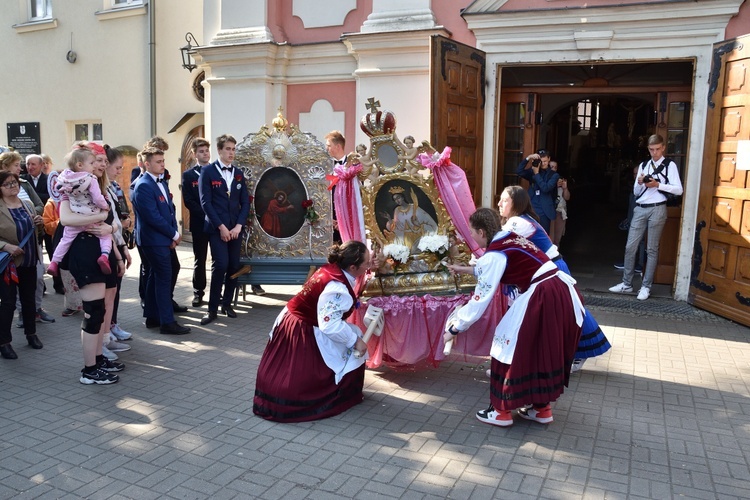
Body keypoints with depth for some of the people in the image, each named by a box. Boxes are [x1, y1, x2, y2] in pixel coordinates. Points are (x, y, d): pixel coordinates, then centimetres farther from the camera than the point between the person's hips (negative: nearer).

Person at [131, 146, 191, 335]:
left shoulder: (162, 183, 13)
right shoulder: (143, 186, -15)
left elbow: (170, 209, 15)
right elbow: (153, 217, -20)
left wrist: (174, 233, 1)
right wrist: (174, 234, -12)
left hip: (163, 239, 9)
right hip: (154, 240, -9)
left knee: (155, 277, 15)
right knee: (164, 279, -7)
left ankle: (152, 317, 25)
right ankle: (167, 322, -1)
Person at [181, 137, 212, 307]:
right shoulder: (188, 175, 4)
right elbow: (188, 201, -4)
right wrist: (205, 215, -15)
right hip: (199, 223, -1)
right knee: (199, 260, 5)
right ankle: (198, 293, 12)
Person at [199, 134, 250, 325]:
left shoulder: (238, 173, 12)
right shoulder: (208, 171, -2)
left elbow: (245, 202, 8)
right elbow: (206, 202, -8)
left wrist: (238, 225, -5)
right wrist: (221, 226, -14)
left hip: (235, 227, 5)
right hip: (217, 227, -4)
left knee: (234, 266, 4)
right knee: (220, 265, -13)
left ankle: (227, 303, 19)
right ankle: (212, 308, -3)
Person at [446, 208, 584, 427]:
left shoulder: (494, 255, -9)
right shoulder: (511, 239, 17)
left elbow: (480, 300, -10)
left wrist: (454, 329, -1)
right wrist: (465, 269, 46)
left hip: (542, 298, -9)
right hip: (563, 292, 9)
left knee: (512, 348, 6)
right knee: (545, 352, 21)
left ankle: (502, 411, 16)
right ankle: (541, 408, 32)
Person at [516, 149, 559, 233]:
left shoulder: (554, 175, 3)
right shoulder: (532, 172, 9)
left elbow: (545, 188, -13)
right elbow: (518, 172, -7)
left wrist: (537, 174, -8)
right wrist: (528, 158, -15)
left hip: (544, 212, -2)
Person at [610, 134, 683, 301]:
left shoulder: (670, 165, 2)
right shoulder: (643, 165, 16)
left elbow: (678, 190, -7)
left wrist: (658, 185, -16)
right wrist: (639, 183, -5)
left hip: (657, 209, -5)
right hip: (640, 209, 5)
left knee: (652, 249, 2)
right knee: (630, 247, 2)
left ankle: (646, 286, 8)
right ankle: (627, 284, 11)